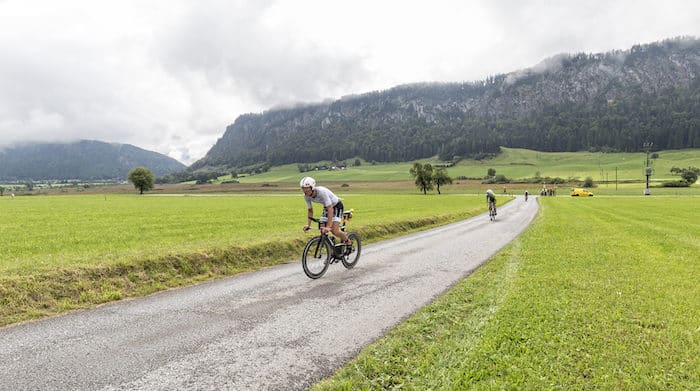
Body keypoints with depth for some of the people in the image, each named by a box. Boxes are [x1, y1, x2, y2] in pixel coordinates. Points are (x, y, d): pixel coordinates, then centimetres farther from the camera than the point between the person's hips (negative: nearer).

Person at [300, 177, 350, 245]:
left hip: (337, 206, -7)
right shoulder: (307, 196, -14)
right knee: (322, 231, -6)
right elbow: (310, 211, -1)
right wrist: (308, 225, -15)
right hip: (326, 207, 7)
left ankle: (348, 242, 8)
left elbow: (330, 209, -39)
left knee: (335, 231, -19)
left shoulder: (322, 191, -36)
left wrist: (328, 226, -44)